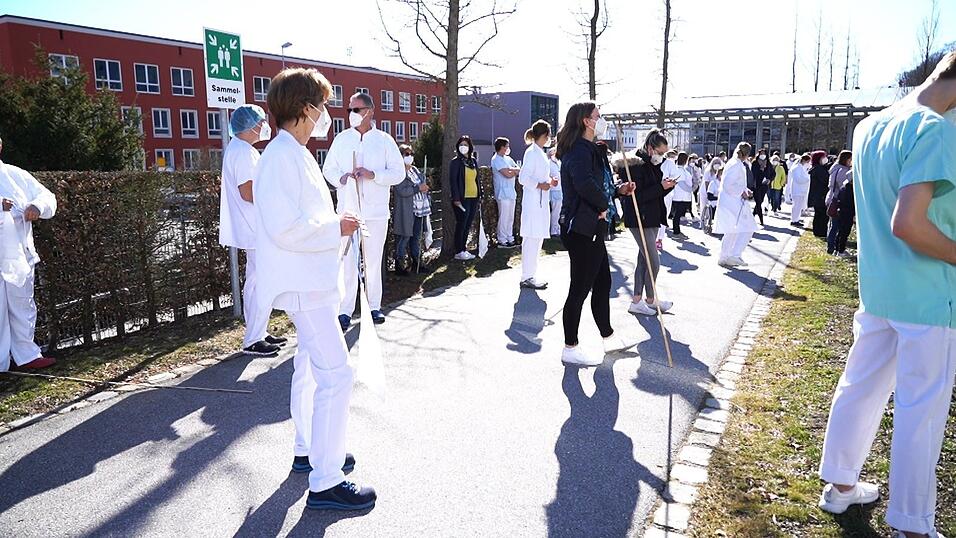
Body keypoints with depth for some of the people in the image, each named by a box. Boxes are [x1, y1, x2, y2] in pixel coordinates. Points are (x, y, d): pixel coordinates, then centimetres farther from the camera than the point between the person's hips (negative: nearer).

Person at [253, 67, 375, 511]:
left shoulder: (296, 154, 13)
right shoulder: (281, 156, -19)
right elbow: (284, 228, -27)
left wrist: (335, 222, 8)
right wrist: (336, 228, -16)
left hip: (312, 280, 11)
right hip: (302, 284, -11)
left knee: (311, 367, 20)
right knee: (335, 374, -12)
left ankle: (308, 452, 36)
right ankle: (325, 482, -4)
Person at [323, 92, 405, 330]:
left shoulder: (384, 140, 4)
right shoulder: (341, 139, 9)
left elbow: (399, 173, 1)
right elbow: (328, 169, 11)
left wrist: (373, 175, -14)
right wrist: (341, 178, -11)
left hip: (376, 210, 0)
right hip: (347, 210, 0)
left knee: (374, 261, 8)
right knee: (347, 261, -4)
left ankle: (374, 306, 19)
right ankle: (345, 310, 0)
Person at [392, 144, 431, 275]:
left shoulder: (415, 170, 16)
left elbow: (423, 183, 28)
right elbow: (402, 191, -20)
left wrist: (425, 187, 9)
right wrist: (418, 188, -18)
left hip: (419, 209, 8)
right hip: (406, 212, -8)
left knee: (417, 237, 14)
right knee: (404, 237, -4)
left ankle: (416, 262, 24)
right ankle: (399, 265, 4)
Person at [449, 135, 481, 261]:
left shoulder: (474, 161, 14)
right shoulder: (455, 162, -5)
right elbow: (453, 181, -10)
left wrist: (479, 195, 13)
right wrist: (456, 198, -16)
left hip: (473, 198, 6)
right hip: (462, 199, -6)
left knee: (467, 226, 10)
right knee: (461, 225, -2)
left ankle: (464, 249, 18)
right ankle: (459, 252, 5)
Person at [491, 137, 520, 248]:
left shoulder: (508, 159, 16)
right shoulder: (496, 160, -10)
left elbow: (518, 169, 9)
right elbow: (507, 174, -18)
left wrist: (510, 169, -10)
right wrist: (515, 171, 1)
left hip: (511, 192, 9)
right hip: (503, 193, -9)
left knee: (510, 218, 11)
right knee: (504, 217, -6)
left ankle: (510, 239, 17)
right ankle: (502, 240, 0)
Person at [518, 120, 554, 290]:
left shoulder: (540, 153, 17)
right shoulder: (532, 152, -12)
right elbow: (523, 178, -19)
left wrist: (548, 181, 9)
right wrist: (539, 185, -18)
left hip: (541, 201, 10)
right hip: (533, 201, -10)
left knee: (537, 238, 12)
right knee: (531, 239, -7)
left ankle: (531, 275, 19)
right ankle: (527, 277, -2)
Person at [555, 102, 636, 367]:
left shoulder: (590, 149, 18)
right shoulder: (580, 150, -17)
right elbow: (585, 184, -36)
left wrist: (619, 190, 8)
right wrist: (603, 205, -19)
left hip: (591, 228, 11)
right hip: (581, 229, -11)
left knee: (603, 283, 19)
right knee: (580, 288, -2)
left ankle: (609, 338, 33)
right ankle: (570, 348, 10)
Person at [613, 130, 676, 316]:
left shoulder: (652, 166, 13)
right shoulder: (637, 166, -15)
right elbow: (637, 196, -21)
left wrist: (667, 186, 0)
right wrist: (661, 187, -21)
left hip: (651, 220, 10)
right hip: (640, 221, -10)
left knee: (644, 260, 12)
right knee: (654, 262, -5)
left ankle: (637, 300, 19)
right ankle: (650, 299, 13)